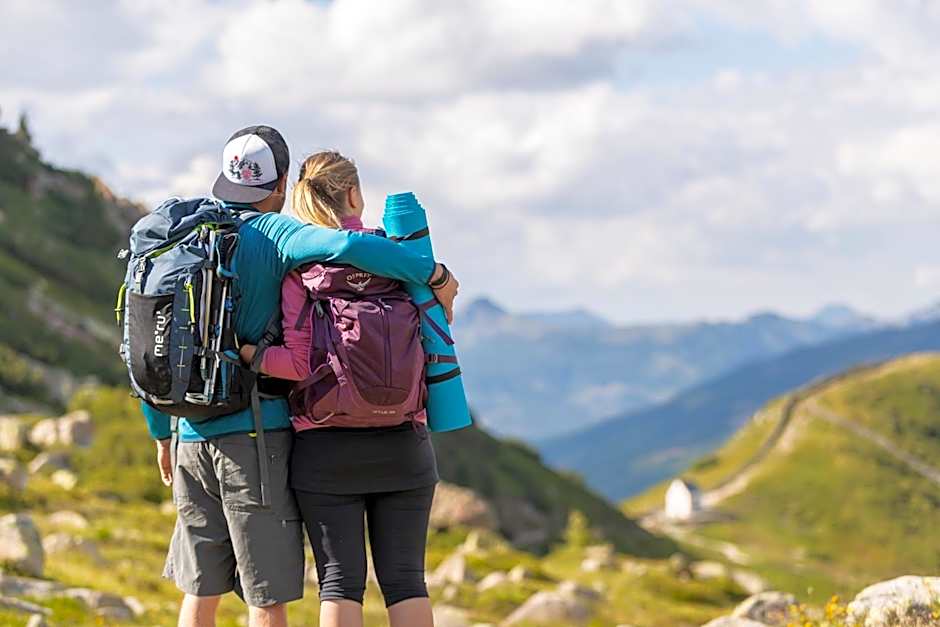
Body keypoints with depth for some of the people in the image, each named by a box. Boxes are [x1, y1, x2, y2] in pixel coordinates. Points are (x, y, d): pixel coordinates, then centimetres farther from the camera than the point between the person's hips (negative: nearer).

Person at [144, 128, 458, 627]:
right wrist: (433, 274, -13)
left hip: (192, 438, 6)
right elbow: (349, 247, -26)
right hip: (256, 435, -5)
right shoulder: (271, 234, -7)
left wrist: (162, 436, 23)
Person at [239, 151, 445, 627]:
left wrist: (240, 353, -7)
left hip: (327, 448, -1)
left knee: (340, 579, 3)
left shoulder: (299, 269, -5)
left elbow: (302, 364, -12)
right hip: (403, 445, 2)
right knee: (405, 579, 6)